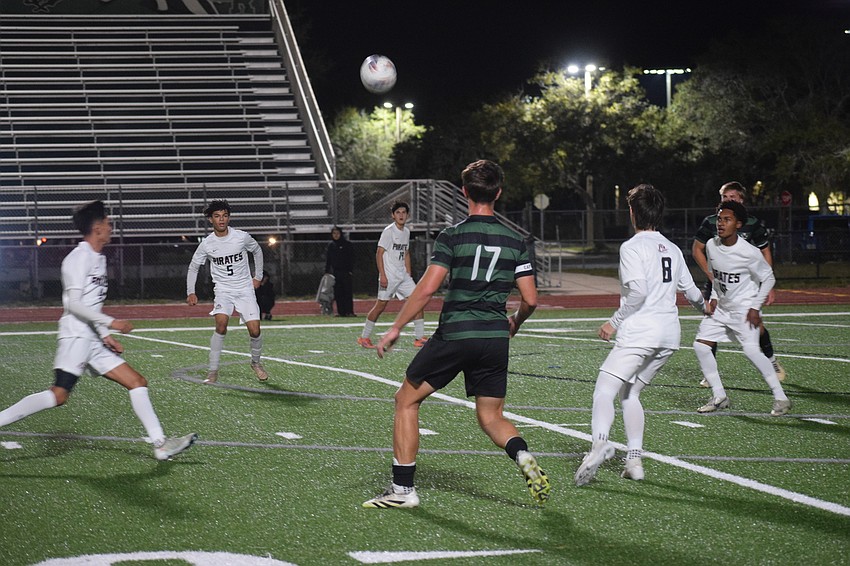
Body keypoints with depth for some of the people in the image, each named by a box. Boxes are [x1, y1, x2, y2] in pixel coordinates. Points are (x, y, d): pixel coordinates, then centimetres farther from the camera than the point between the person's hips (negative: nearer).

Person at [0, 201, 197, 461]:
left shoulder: (98, 258, 19)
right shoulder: (79, 257, -9)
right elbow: (73, 303, -16)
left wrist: (106, 335, 18)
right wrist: (110, 322, -18)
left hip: (92, 339, 10)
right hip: (75, 335, -10)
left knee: (137, 382, 5)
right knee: (59, 395, -20)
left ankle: (161, 444, 5)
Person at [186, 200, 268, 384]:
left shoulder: (242, 237, -5)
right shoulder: (206, 244, -4)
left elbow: (257, 251, 15)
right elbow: (193, 267, 9)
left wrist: (258, 276, 16)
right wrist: (190, 292, -1)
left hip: (245, 289, 1)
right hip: (223, 290, -1)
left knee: (255, 330, -9)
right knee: (221, 324, -25)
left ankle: (256, 362, 22)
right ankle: (213, 371, -16)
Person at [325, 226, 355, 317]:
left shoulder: (347, 245, 0)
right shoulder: (331, 245, 12)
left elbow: (351, 259, -2)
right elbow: (328, 260, 15)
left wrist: (350, 270, -12)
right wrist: (326, 272, 8)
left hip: (346, 272, -4)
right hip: (335, 272, 4)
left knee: (348, 292, -7)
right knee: (338, 293, 3)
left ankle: (349, 311, -7)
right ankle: (341, 312, 6)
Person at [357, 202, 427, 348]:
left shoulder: (406, 231, 12)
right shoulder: (389, 231, -10)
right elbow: (379, 253, -12)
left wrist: (409, 275, 17)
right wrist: (382, 275, -18)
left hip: (403, 276, 7)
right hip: (389, 276, -7)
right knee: (380, 306, -4)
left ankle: (419, 338, 0)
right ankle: (364, 337, 10)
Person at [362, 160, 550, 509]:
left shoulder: (453, 236, -6)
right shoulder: (514, 240, 5)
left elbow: (427, 288, -14)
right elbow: (530, 299, 4)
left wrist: (395, 328, -6)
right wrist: (514, 323, 26)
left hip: (454, 334, -4)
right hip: (496, 338, 4)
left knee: (406, 401, 11)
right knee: (491, 417, 17)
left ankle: (403, 489, 10)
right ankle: (524, 457, -14)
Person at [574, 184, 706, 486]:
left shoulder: (632, 247, -6)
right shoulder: (672, 249, 16)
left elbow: (638, 291, -18)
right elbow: (690, 290, 26)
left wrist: (615, 321, -8)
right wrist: (704, 306, 47)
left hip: (639, 331, -7)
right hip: (670, 335, 7)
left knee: (604, 391, -11)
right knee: (630, 392, 17)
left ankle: (600, 443, -36)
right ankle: (634, 459, 9)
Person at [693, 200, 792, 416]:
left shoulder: (749, 252, -20)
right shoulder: (711, 246, -3)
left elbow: (768, 278, -8)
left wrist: (755, 307, -12)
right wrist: (714, 297, 5)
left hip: (744, 308, -7)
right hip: (721, 307, 7)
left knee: (751, 350, -22)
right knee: (700, 345, -2)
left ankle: (780, 398, -11)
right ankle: (719, 396, 11)